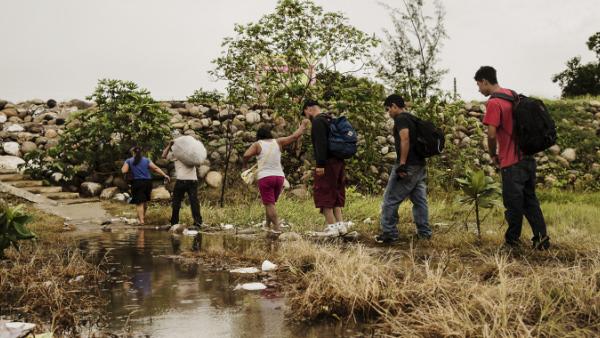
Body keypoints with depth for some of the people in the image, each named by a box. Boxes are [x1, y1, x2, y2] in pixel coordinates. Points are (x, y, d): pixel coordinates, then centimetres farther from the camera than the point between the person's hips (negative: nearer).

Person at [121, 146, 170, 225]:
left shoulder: (129, 161, 4)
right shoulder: (146, 160, 10)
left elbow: (124, 171, -8)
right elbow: (156, 168, 1)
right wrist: (165, 175, 1)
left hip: (137, 182, -3)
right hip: (147, 182, 3)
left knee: (139, 202, -2)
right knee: (145, 201, 19)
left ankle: (141, 220, -13)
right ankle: (143, 216, 33)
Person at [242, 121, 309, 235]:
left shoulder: (257, 144, -1)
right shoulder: (278, 142, 7)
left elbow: (246, 155, -15)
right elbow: (295, 136, 6)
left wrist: (245, 163, 4)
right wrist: (303, 126, 19)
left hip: (264, 177, -4)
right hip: (279, 177, 4)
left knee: (269, 204, -3)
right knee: (271, 202, 19)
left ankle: (276, 227, -13)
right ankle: (268, 224, 26)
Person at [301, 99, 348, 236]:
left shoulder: (318, 121, -10)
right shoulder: (330, 120, 19)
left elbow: (321, 144, -21)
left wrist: (320, 164, -22)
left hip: (327, 163, -9)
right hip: (338, 162, 9)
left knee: (323, 193, -4)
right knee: (335, 194, 13)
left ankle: (332, 227, -6)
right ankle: (341, 225, 11)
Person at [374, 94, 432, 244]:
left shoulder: (401, 118, -8)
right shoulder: (413, 119, 19)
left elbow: (405, 139, -22)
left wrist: (402, 163, -24)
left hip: (408, 166, -9)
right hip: (420, 166, 9)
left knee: (390, 200, -2)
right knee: (420, 200, 11)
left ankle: (389, 233, 1)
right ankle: (424, 232, 13)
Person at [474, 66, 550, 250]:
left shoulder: (493, 103, -15)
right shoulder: (513, 95, 11)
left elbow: (492, 134, -21)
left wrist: (493, 155, -5)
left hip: (511, 161, -8)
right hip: (528, 157, 8)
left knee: (513, 203, 4)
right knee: (530, 199, 15)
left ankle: (512, 240, 15)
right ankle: (541, 237, 11)